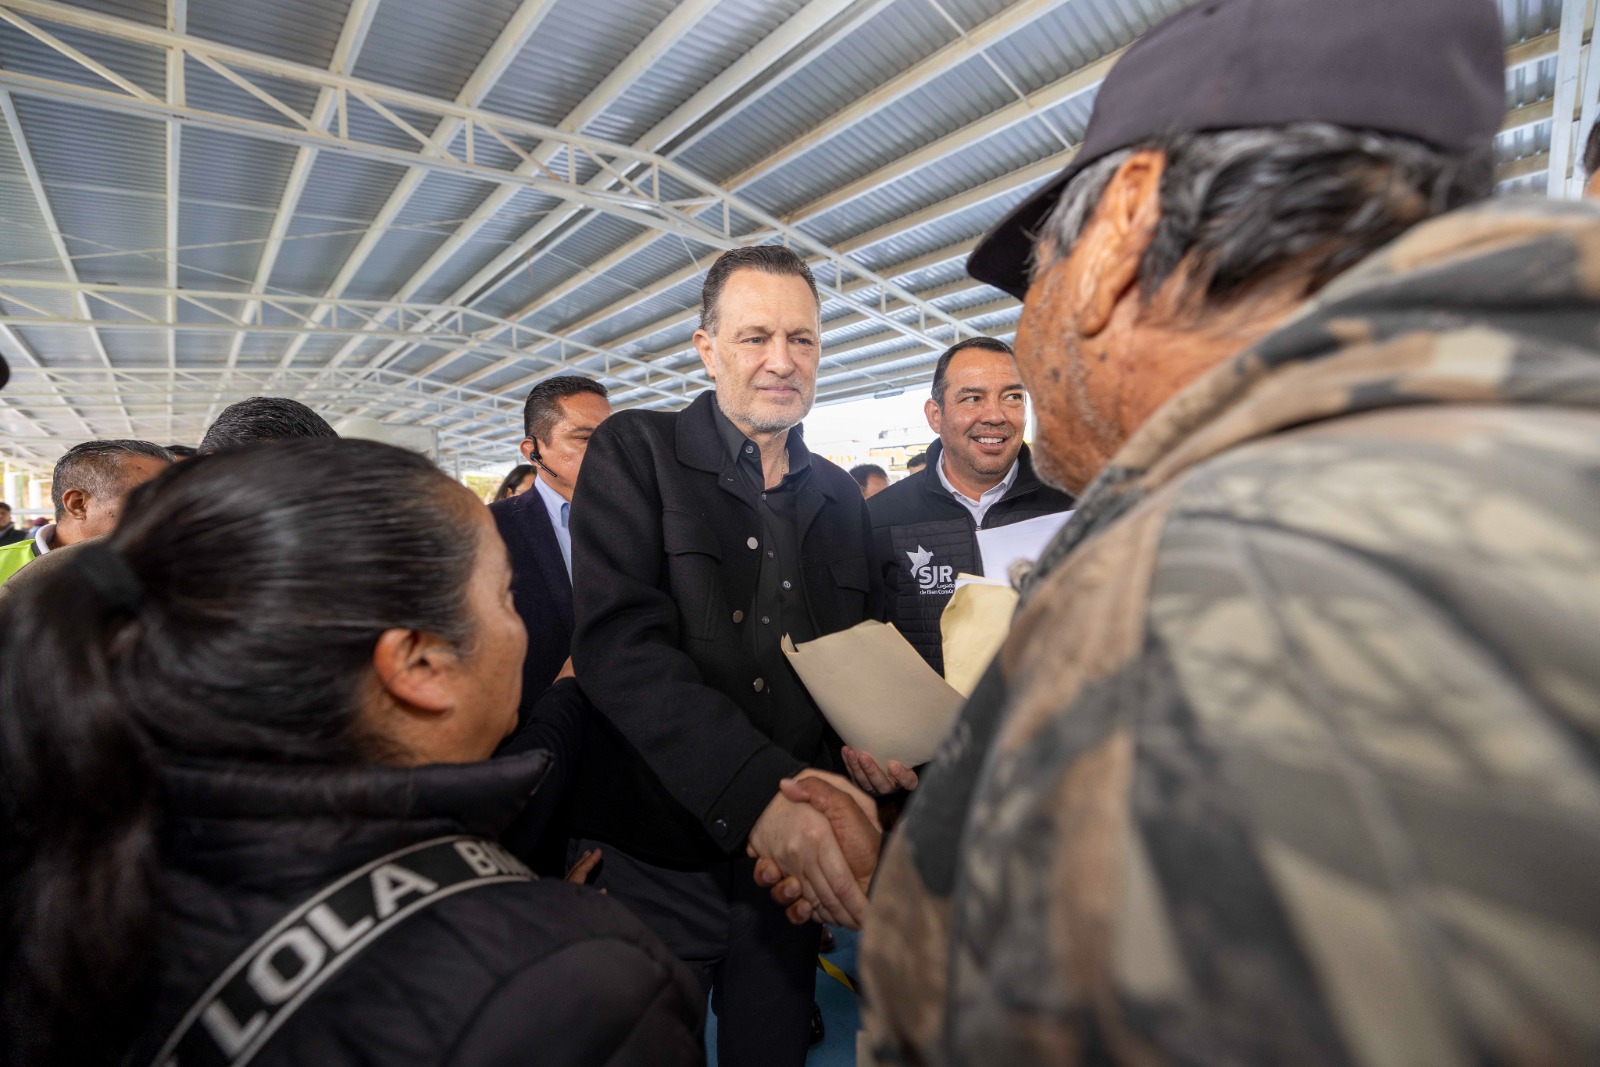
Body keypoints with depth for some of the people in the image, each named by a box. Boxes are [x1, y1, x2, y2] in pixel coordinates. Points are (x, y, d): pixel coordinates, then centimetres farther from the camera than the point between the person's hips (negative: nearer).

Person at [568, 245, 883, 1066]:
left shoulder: (840, 496, 8)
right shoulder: (635, 451, -7)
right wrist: (755, 790, -30)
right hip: (657, 858, -4)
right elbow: (617, 639, -20)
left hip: (793, 855, 4)